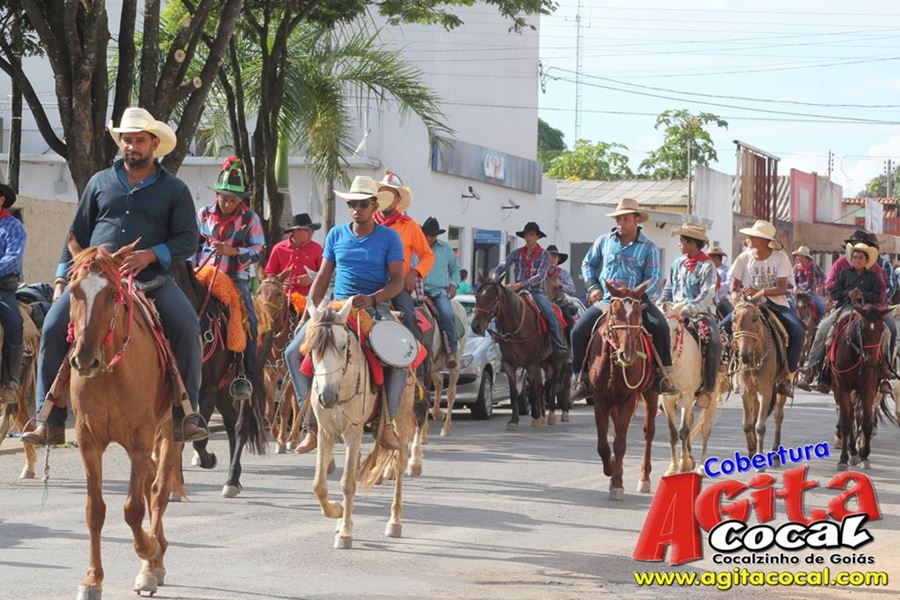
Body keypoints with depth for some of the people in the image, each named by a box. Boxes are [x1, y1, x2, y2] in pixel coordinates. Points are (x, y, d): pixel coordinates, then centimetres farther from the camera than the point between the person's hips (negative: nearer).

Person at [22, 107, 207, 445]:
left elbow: (188, 240, 1)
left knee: (186, 327, -26)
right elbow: (77, 234, 18)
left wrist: (150, 255, -15)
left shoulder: (174, 190, 9)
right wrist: (62, 279, 8)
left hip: (151, 278, -2)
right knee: (54, 326, -19)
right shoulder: (100, 183, 16)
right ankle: (50, 423, -15)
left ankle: (186, 416, -18)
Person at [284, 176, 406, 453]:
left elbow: (397, 281, -6)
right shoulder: (336, 235, 10)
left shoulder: (389, 237, 1)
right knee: (293, 352, -14)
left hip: (376, 307, -3)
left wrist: (371, 299, -24)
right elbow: (323, 277, 15)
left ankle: (388, 422, -12)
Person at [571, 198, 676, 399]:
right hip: (605, 301, 3)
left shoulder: (648, 247, 0)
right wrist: (593, 287, 6)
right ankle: (581, 378, -2)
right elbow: (588, 264, 22)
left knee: (660, 326, -28)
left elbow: (654, 278, -5)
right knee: (579, 331, -14)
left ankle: (664, 375, -17)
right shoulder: (604, 241, 9)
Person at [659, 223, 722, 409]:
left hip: (701, 313, -6)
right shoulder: (677, 263, 13)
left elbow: (706, 296, -17)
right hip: (677, 313, 6)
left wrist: (684, 311, -28)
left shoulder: (707, 266, -6)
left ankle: (708, 389, -23)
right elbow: (668, 290, 20)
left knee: (714, 341, -31)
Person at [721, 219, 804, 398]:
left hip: (776, 303, -2)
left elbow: (782, 288, -11)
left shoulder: (780, 258, -4)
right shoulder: (744, 258, 2)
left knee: (797, 331, -28)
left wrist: (760, 292, -26)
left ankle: (788, 375, -15)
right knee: (723, 327, -22)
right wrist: (737, 295, -17)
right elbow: (734, 286, 7)